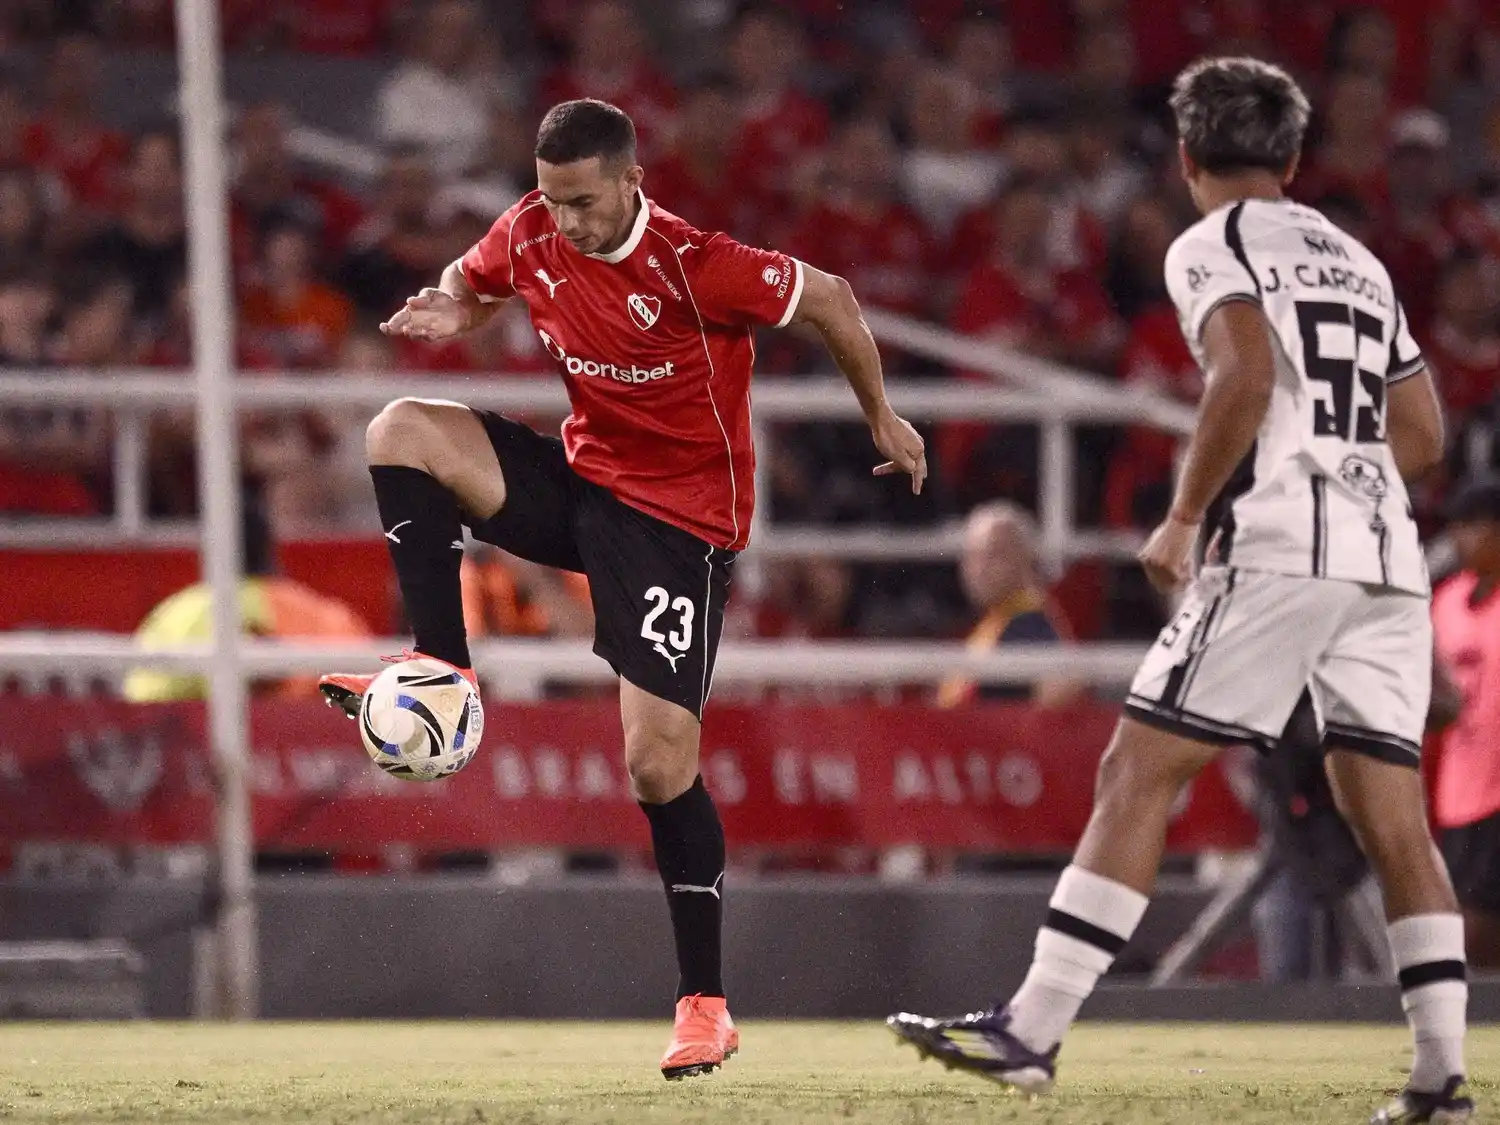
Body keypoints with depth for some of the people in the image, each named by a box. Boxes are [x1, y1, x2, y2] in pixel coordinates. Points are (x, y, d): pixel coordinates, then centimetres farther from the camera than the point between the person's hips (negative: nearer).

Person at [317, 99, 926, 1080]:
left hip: (681, 518, -6)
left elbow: (830, 299, -11)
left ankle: (706, 1004, 1)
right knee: (402, 432, -15)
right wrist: (452, 311, -9)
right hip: (583, 476, 6)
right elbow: (472, 281, 16)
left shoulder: (694, 265, -24)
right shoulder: (529, 236, -7)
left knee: (659, 766, -11)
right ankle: (442, 678, -9)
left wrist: (883, 420, 1)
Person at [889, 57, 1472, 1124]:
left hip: (1279, 552, -7)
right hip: (1390, 557, 7)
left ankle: (1032, 1031, -9)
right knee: (1393, 817, 6)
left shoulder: (1213, 247, 2)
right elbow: (1424, 436, 24)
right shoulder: (1358, 260, 23)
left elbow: (1247, 373, -16)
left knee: (1138, 773, -5)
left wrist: (1184, 517, -9)